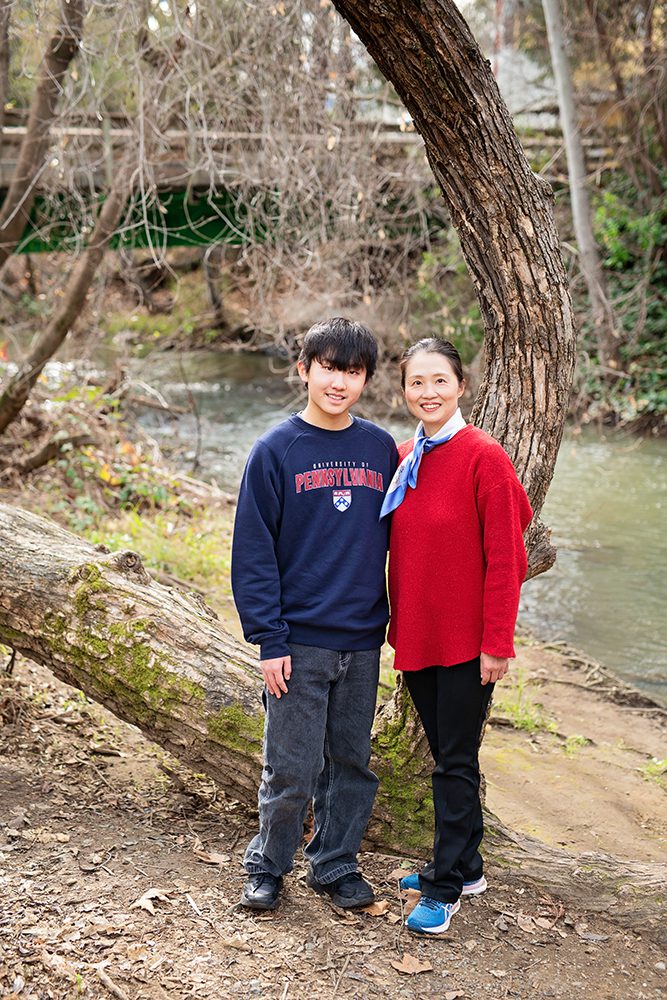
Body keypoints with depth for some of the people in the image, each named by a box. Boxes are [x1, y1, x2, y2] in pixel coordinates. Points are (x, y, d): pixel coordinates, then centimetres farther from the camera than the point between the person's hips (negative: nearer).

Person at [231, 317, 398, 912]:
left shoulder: (381, 449, 6)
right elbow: (253, 551, -6)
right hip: (299, 641, -3)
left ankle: (336, 864, 31)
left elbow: (394, 538, 12)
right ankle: (267, 866, 24)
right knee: (291, 771, 3)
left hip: (363, 642, 4)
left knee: (352, 763, 14)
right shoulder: (276, 450, -5)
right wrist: (269, 638, -11)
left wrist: (391, 620, 6)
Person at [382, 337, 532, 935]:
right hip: (416, 635, 6)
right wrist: (397, 621, 12)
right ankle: (466, 867, 32)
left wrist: (497, 642, -15)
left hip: (466, 639, -6)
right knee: (446, 755, 17)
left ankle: (446, 888, 14)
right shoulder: (404, 460, 6)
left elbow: (504, 559, -14)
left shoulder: (483, 457, -14)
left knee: (456, 762, 2)